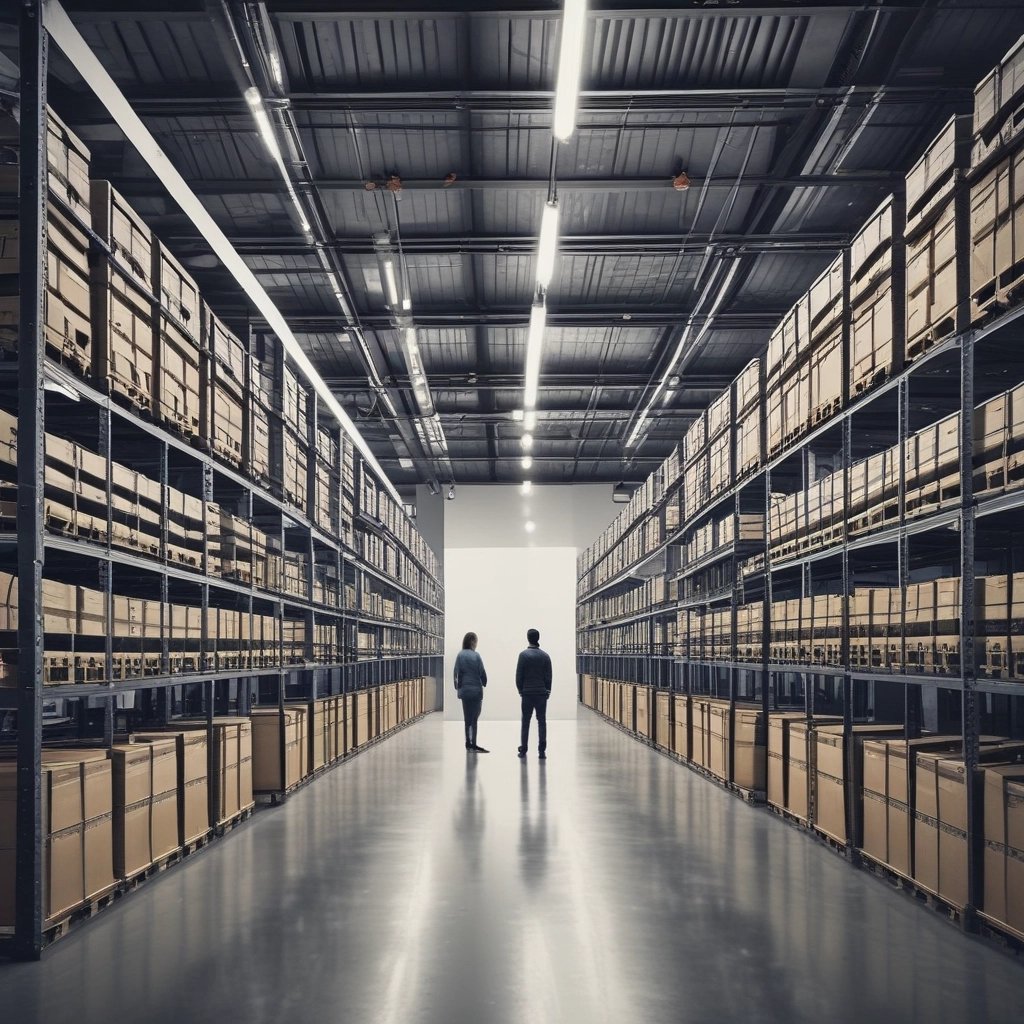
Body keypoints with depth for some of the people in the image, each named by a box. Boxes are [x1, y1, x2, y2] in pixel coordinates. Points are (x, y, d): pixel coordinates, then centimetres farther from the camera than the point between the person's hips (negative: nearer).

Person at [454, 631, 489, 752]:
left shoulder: (460, 655, 0)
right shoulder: (475, 656, -13)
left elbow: (456, 673, 3)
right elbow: (482, 673, -8)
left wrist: (458, 686, 13)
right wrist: (484, 683, 10)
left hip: (464, 690, 5)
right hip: (476, 690, -5)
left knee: (468, 717, 12)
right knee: (474, 718, 0)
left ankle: (469, 743, 17)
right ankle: (472, 744, -2)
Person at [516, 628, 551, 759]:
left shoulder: (523, 655, -7)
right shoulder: (545, 655, 0)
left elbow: (519, 675, -6)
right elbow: (548, 676, 1)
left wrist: (520, 689, 7)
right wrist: (547, 690, 10)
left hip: (527, 693, -1)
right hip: (542, 693, 1)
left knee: (525, 722, 6)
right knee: (542, 721, 4)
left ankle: (523, 750, 7)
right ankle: (542, 750, -1)